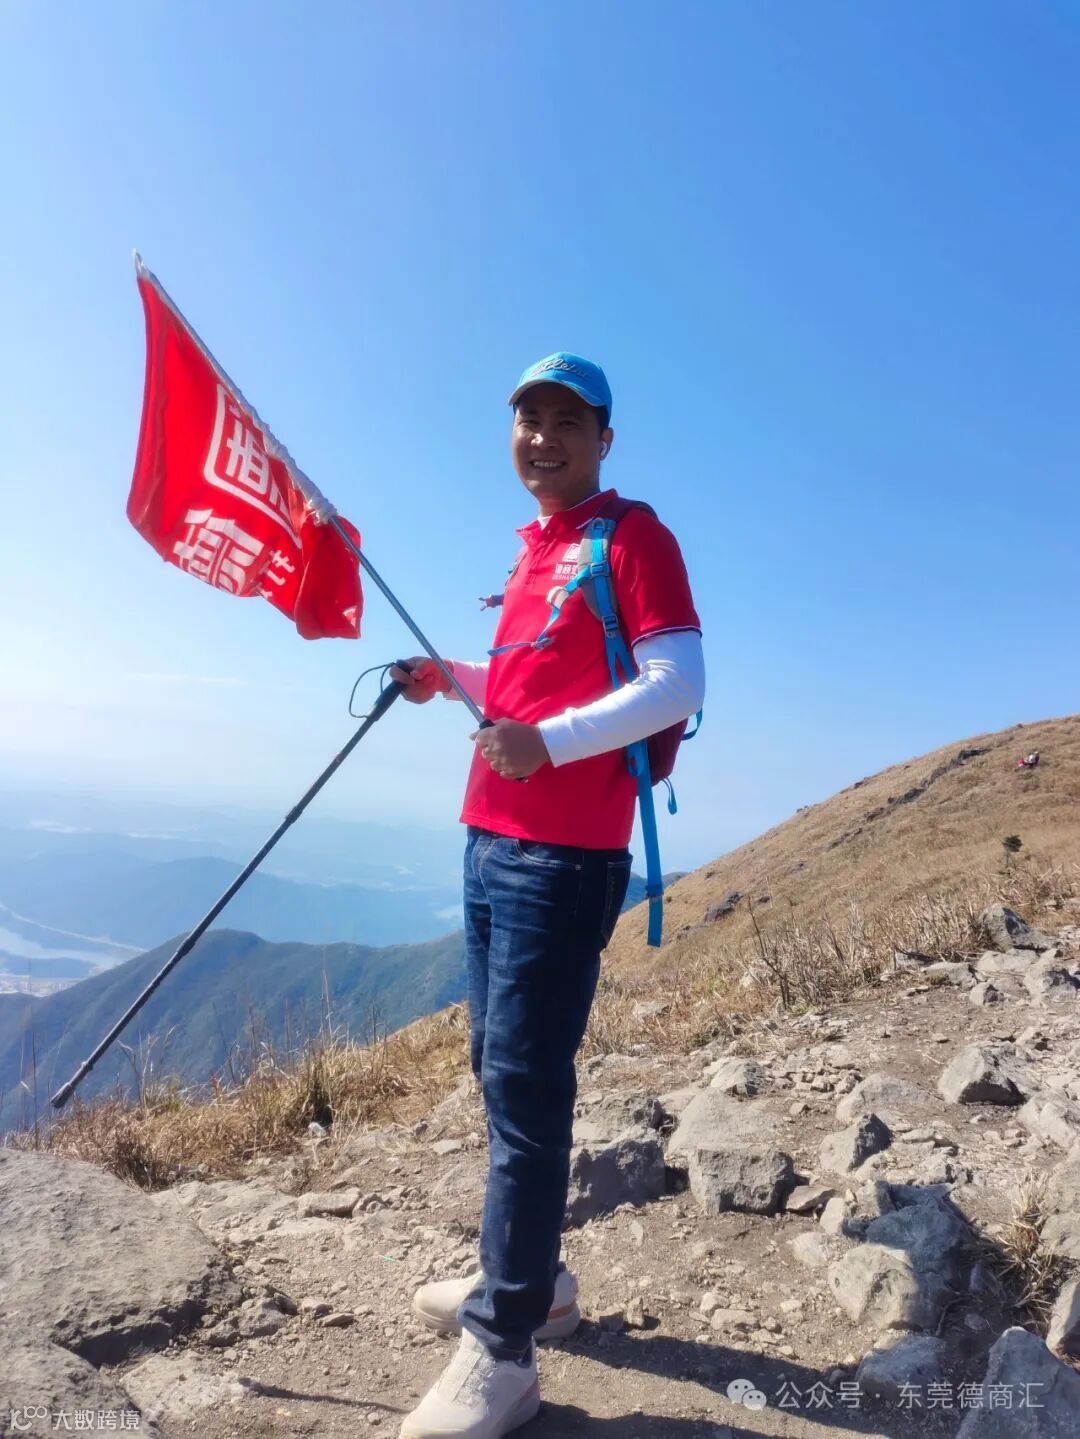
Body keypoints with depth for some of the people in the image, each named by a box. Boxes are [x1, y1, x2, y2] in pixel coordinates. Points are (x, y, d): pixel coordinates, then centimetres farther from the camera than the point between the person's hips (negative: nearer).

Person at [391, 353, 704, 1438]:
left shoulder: (633, 536, -5)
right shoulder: (533, 551, 20)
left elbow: (679, 682, -16)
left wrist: (551, 740, -27)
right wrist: (449, 676, 15)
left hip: (567, 853, -9)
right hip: (491, 842, 9)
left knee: (526, 1086, -5)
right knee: (499, 1067, 15)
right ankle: (528, 1279, 32)